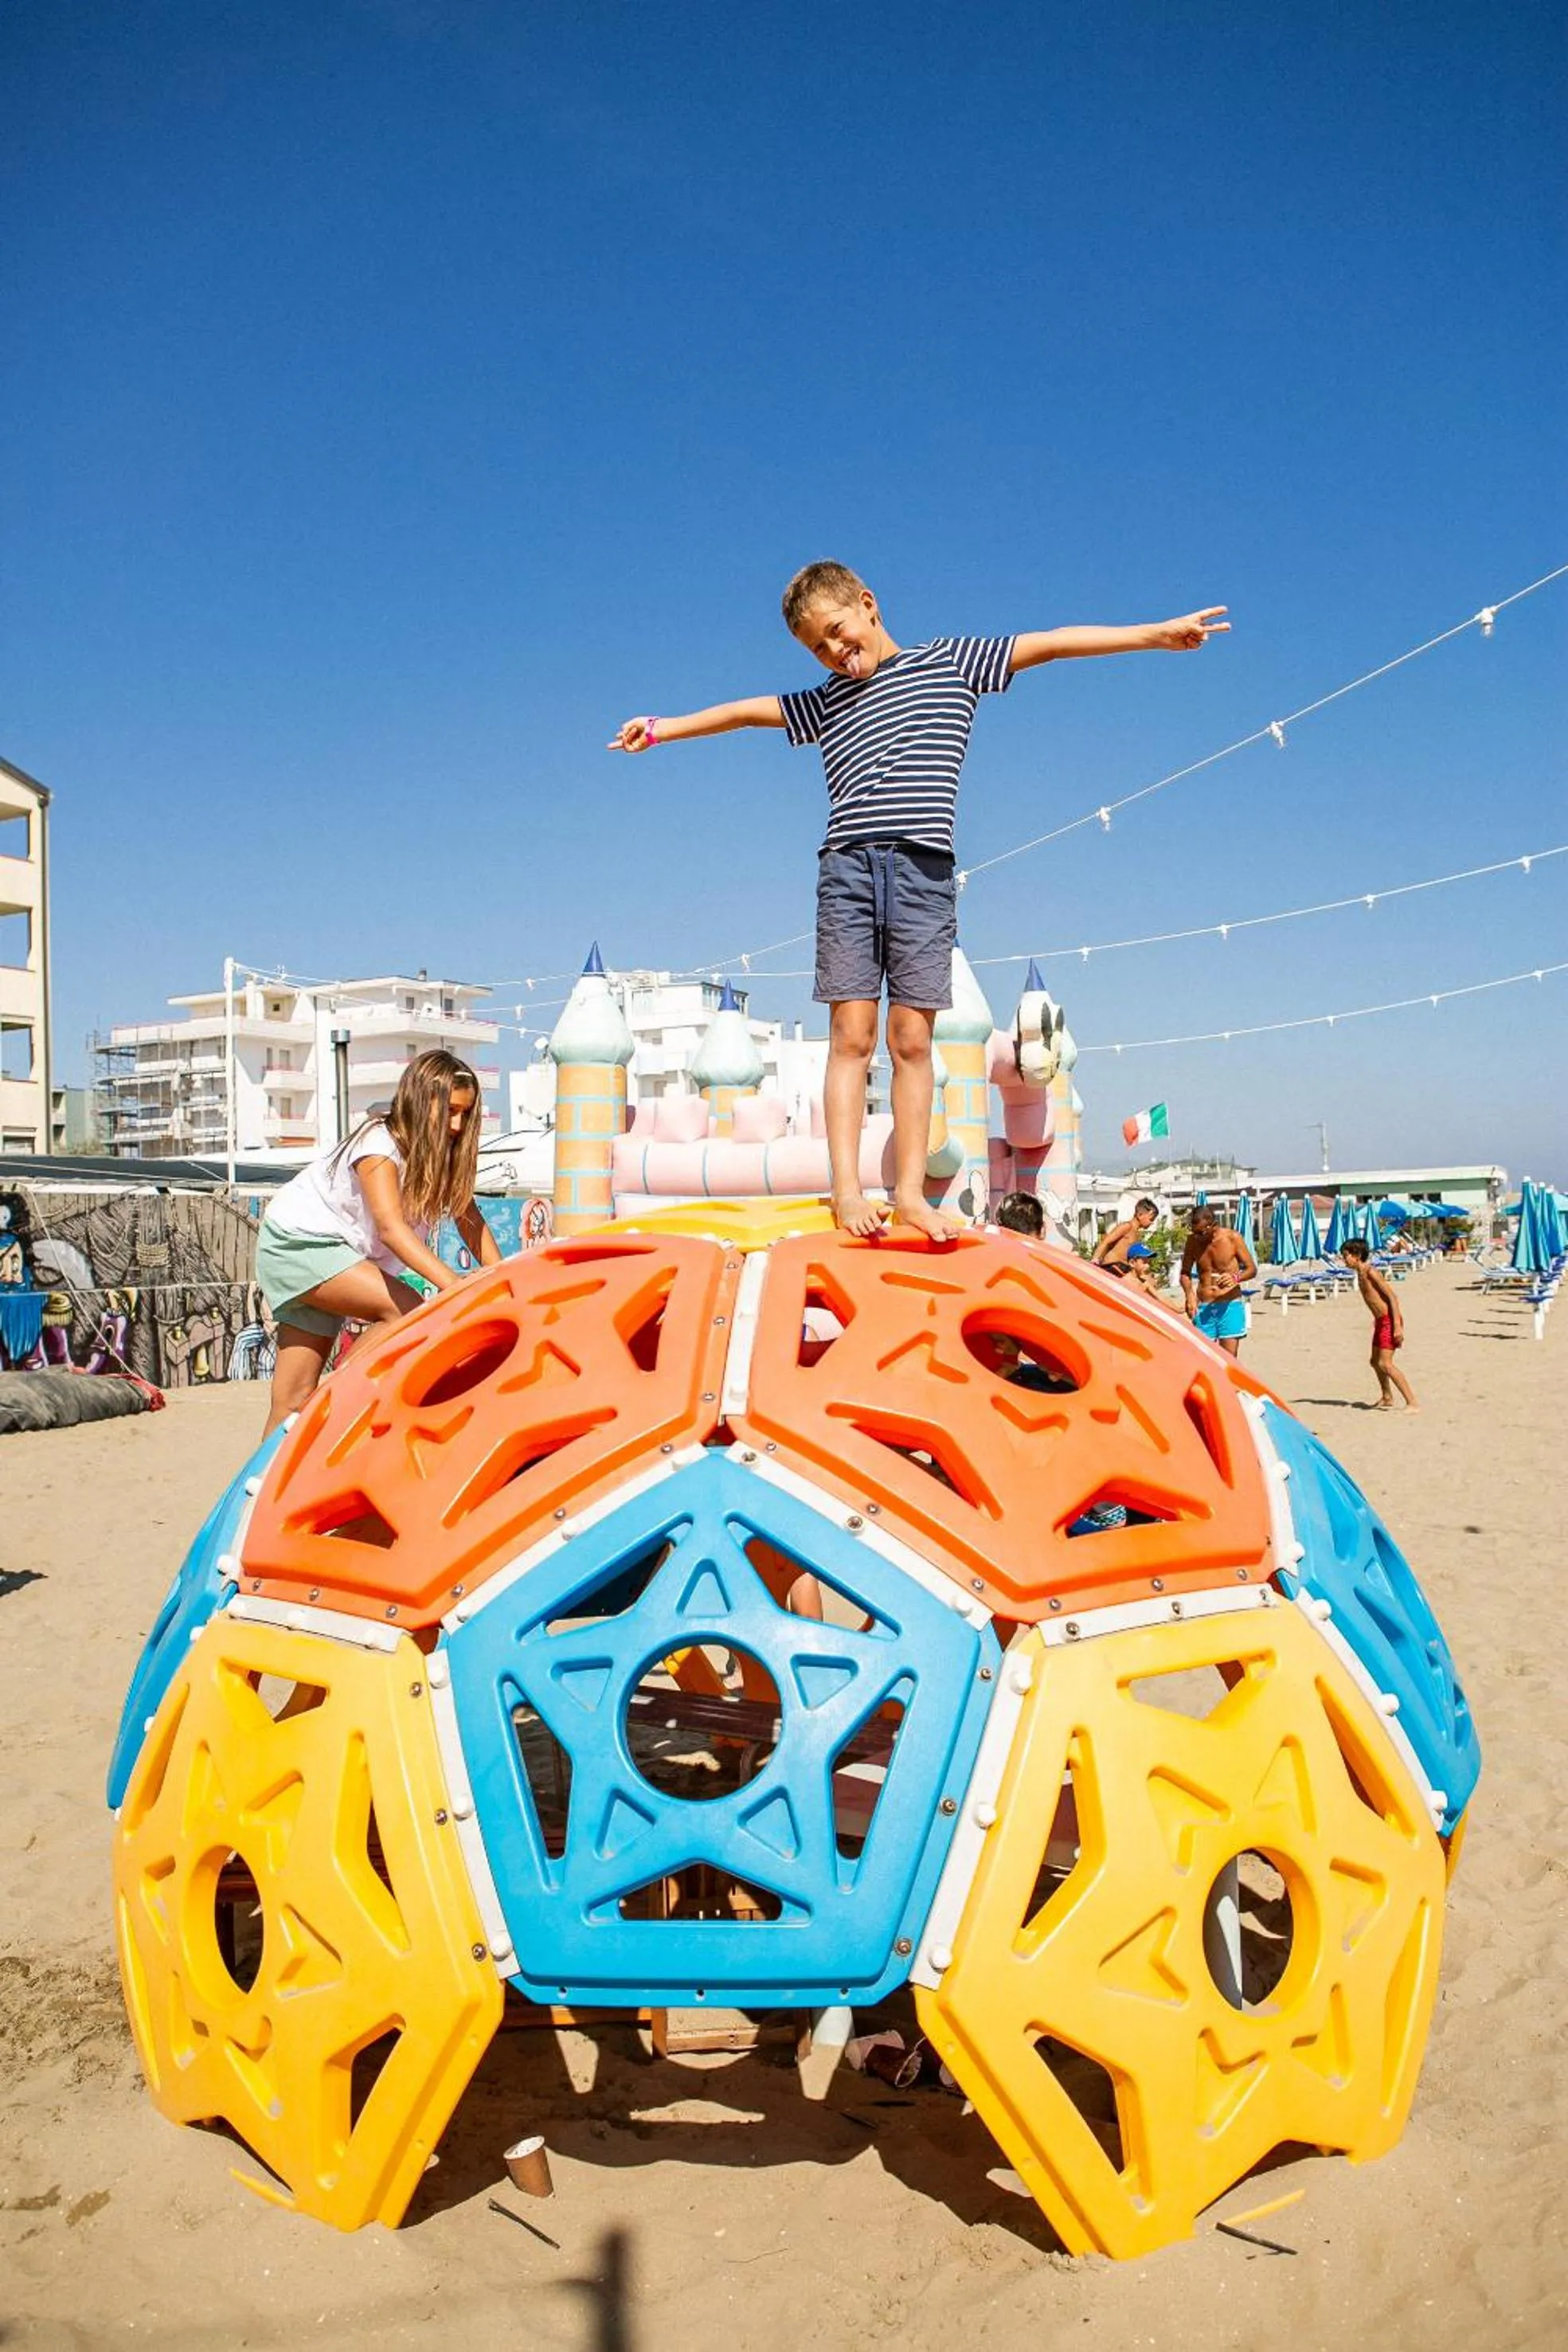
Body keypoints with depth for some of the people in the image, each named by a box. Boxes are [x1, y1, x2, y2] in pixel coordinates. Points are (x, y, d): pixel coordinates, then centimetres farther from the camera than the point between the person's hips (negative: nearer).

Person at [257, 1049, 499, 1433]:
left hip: (340, 1250, 7)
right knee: (405, 1310, -24)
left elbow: (469, 1220, -7)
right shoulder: (379, 1144, -24)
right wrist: (453, 1285, -49)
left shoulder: (441, 1155, -2)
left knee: (295, 1399, 2)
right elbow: (391, 1226, -37)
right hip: (297, 1242, -7)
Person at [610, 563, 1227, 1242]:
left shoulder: (948, 661, 13)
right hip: (847, 867, 2)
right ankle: (847, 1188, -5)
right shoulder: (826, 702, 21)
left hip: (924, 872, -2)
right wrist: (662, 728, 31)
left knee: (912, 1040, -3)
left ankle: (910, 1191, 0)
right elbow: (747, 711, 28)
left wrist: (1157, 633, 3)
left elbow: (1051, 643, 8)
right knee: (851, 1035, -5)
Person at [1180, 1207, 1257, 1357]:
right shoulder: (1193, 1240, 0)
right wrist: (1189, 1295, -10)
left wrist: (1236, 1277, -23)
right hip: (1203, 1307, 2)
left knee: (1229, 1358, -5)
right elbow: (1185, 1273, 9)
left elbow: (1252, 1269, -1)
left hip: (1230, 1305, -2)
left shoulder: (1232, 1238, -8)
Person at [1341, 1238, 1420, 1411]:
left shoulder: (1370, 1272, -16)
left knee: (1385, 1364, -16)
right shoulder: (1360, 1274, 11)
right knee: (1375, 1361, 21)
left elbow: (1392, 1295, -20)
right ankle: (1387, 1398, 38)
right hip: (1380, 1321, 10)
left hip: (1390, 1320, -10)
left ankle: (1412, 1403, -15)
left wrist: (1397, 1326, -24)